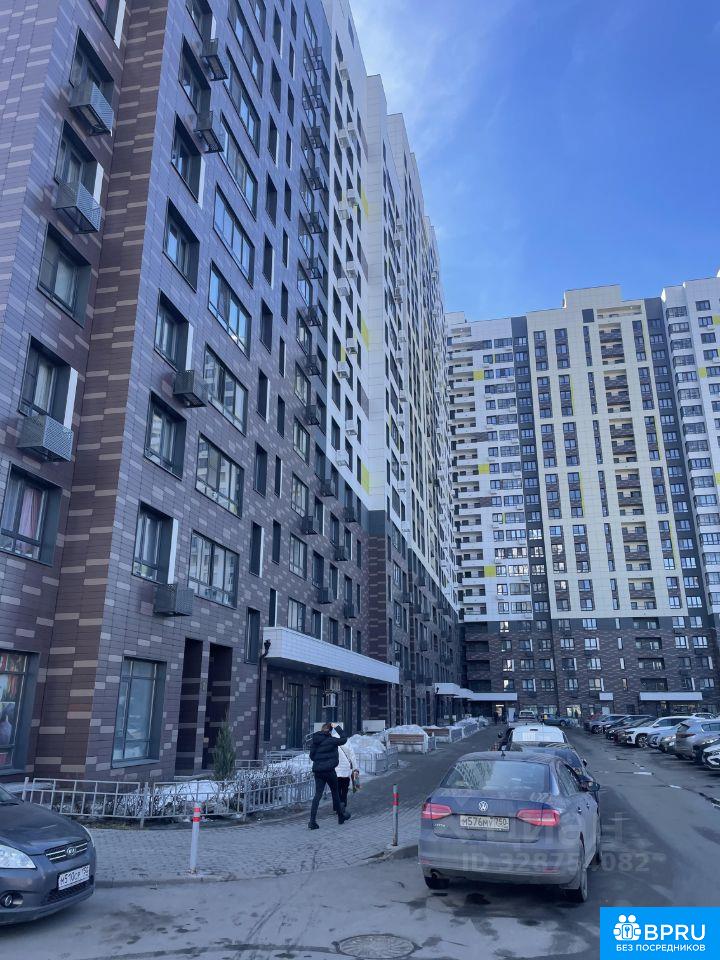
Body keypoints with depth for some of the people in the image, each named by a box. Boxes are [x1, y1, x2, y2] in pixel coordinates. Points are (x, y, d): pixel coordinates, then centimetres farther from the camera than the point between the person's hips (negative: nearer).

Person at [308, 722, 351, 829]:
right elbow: (343, 740, 0)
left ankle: (312, 821, -6)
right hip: (329, 770, -5)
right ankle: (341, 816, 29)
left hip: (317, 770, 5)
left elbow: (312, 756, 10)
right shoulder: (331, 740, -12)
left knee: (318, 794, 4)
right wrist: (338, 728, 7)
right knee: (335, 792, 13)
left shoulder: (314, 741, 4)